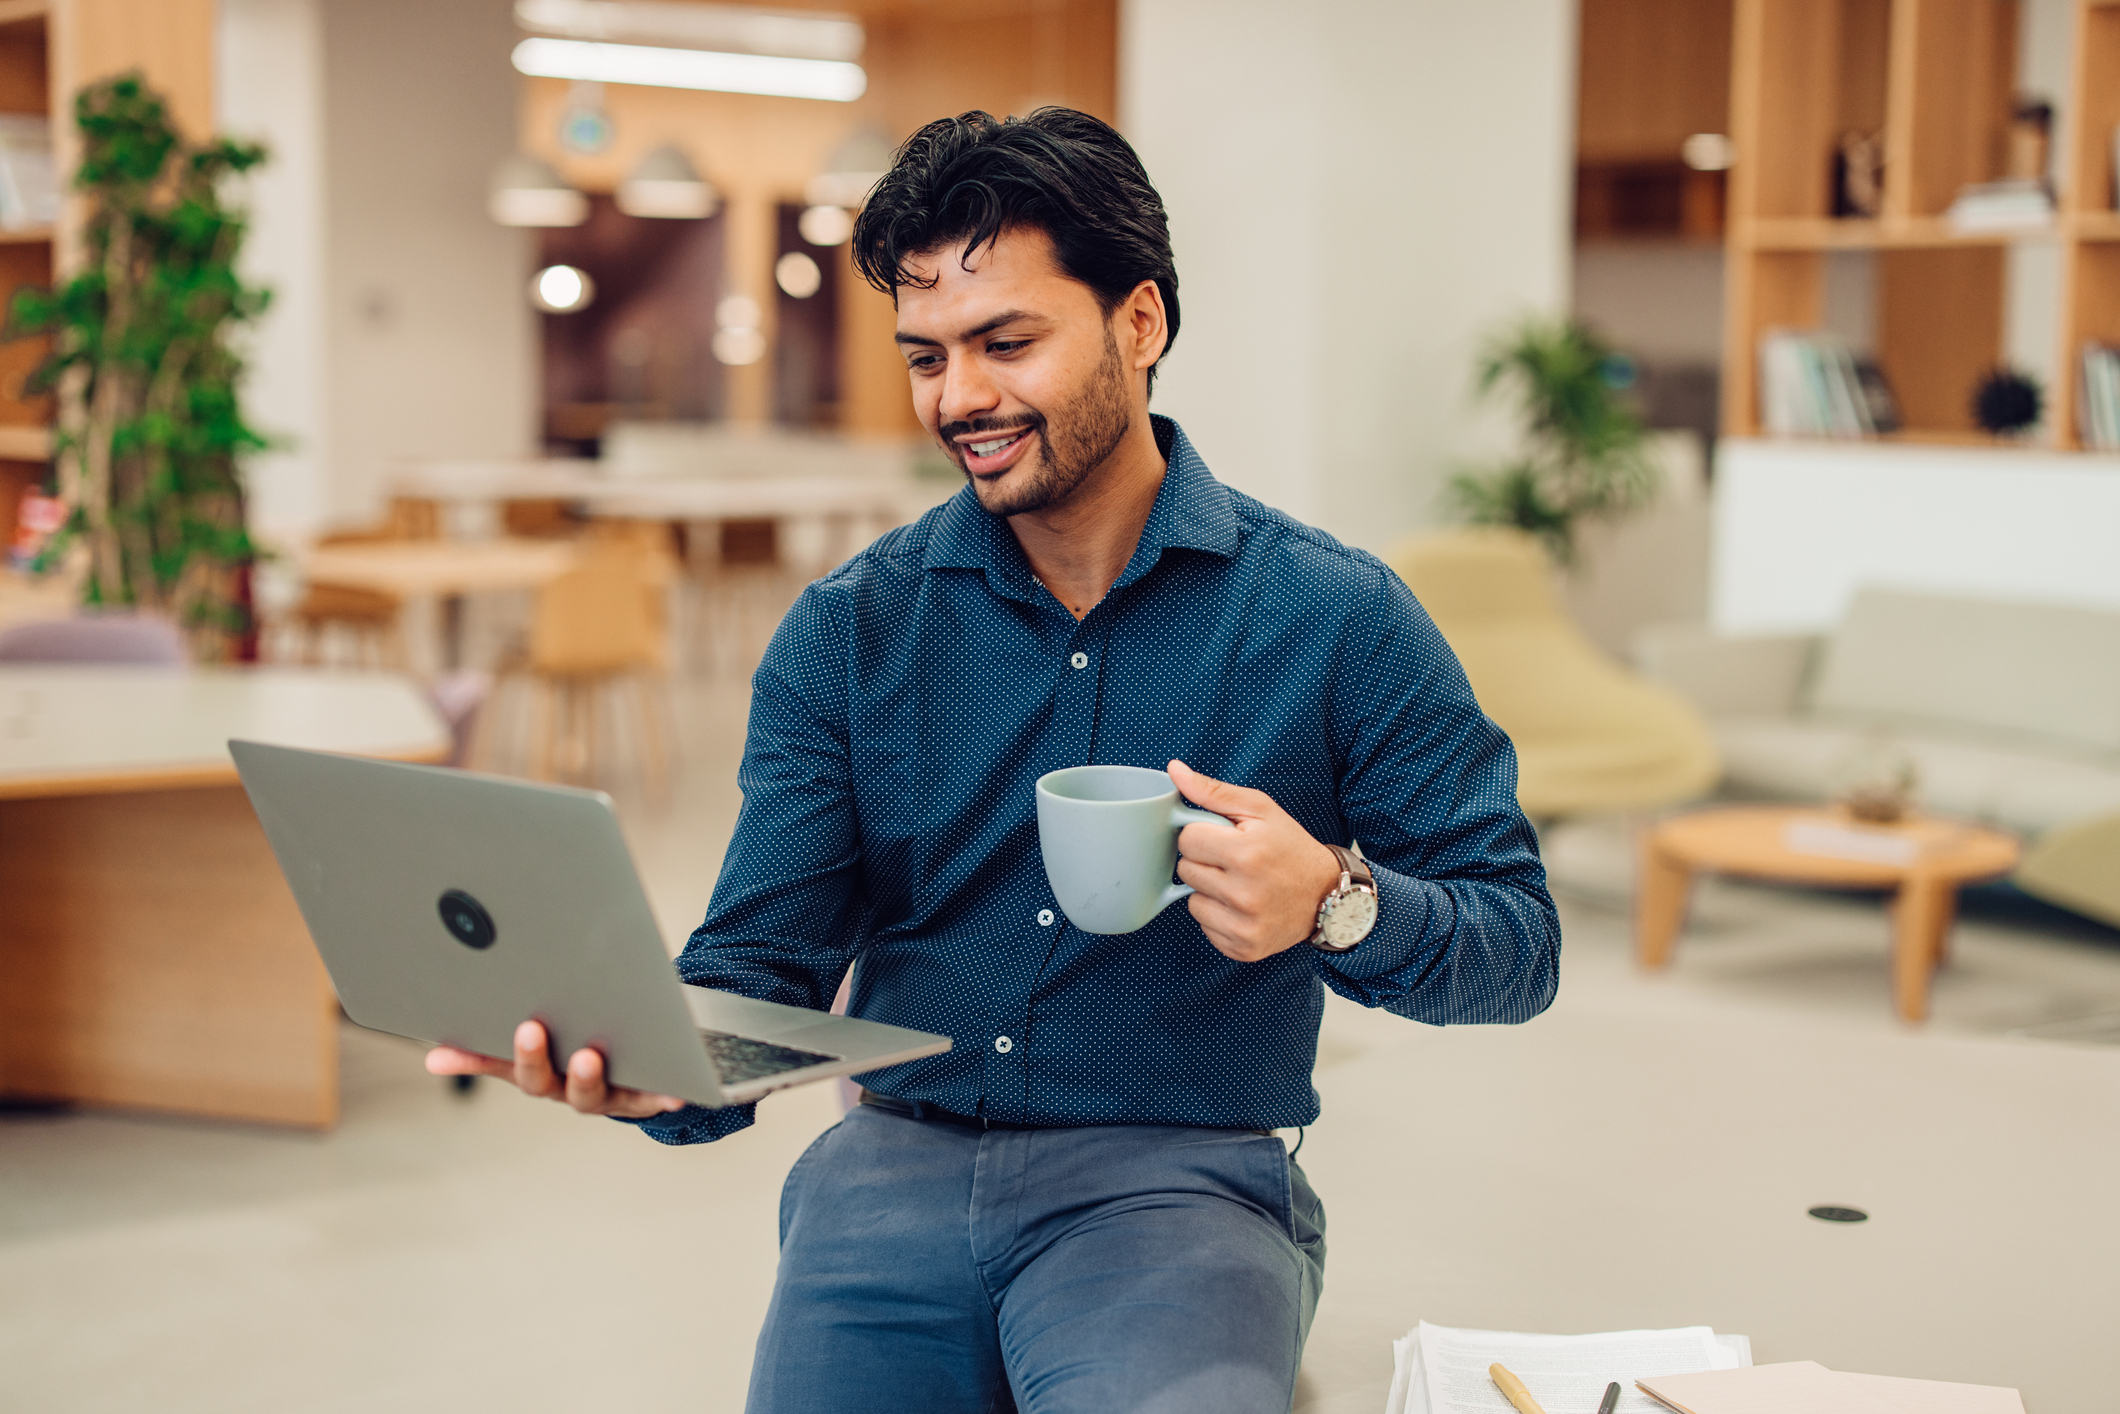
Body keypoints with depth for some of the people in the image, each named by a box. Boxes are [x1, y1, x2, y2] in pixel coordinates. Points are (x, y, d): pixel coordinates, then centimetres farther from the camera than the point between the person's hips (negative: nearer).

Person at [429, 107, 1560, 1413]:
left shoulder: (1338, 618, -1)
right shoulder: (846, 632, 6)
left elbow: (1520, 945, 1)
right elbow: (762, 958, 0)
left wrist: (1338, 903, -20)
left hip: (1179, 1175, -3)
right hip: (897, 1164, 3)